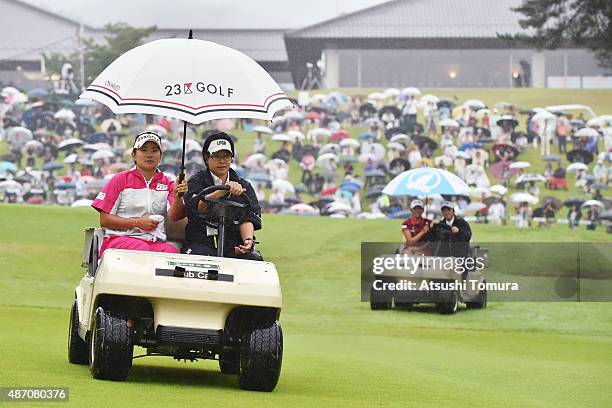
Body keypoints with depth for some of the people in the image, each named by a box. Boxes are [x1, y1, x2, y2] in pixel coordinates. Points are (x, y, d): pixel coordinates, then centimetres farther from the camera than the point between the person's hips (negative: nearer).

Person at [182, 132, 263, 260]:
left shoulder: (244, 186, 17)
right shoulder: (197, 181, 7)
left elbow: (247, 219, 5)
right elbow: (198, 206, -14)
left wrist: (248, 239, -16)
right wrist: (225, 189, -26)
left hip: (234, 245, 3)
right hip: (202, 243, -2)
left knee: (254, 259, -26)